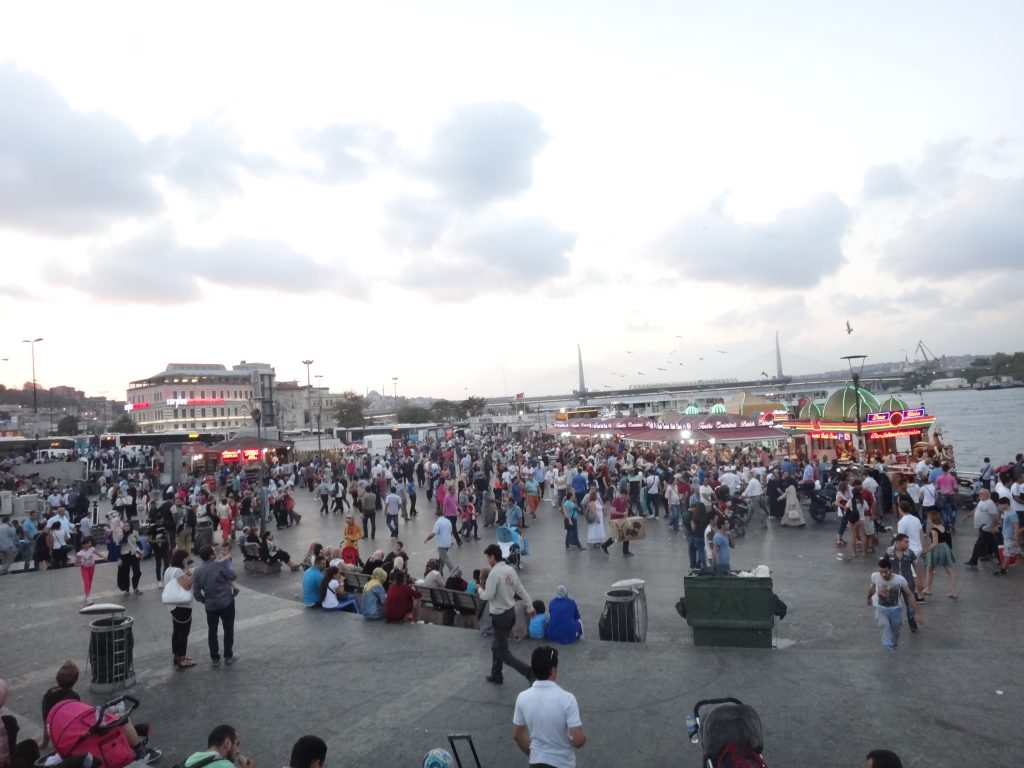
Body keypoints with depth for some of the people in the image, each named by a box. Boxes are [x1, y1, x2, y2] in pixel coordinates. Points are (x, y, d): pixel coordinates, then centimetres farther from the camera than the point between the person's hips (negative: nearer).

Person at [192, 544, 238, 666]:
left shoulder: (198, 572, -1)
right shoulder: (219, 565, -14)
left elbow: (196, 593, 0)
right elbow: (232, 576, -9)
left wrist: (205, 601, 15)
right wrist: (226, 563, 3)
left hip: (210, 605, 3)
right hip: (227, 602, -3)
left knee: (212, 631, 16)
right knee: (228, 629, 11)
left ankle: (215, 658, 21)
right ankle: (228, 656, 17)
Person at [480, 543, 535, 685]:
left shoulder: (494, 573, -22)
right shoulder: (510, 569, 1)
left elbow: (487, 596, -22)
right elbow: (520, 590, 6)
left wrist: (480, 590, -1)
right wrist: (530, 607, 14)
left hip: (500, 616, -8)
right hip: (511, 612, 8)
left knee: (504, 653, 1)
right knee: (496, 646, 24)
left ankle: (530, 673, -7)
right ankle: (496, 676, 35)